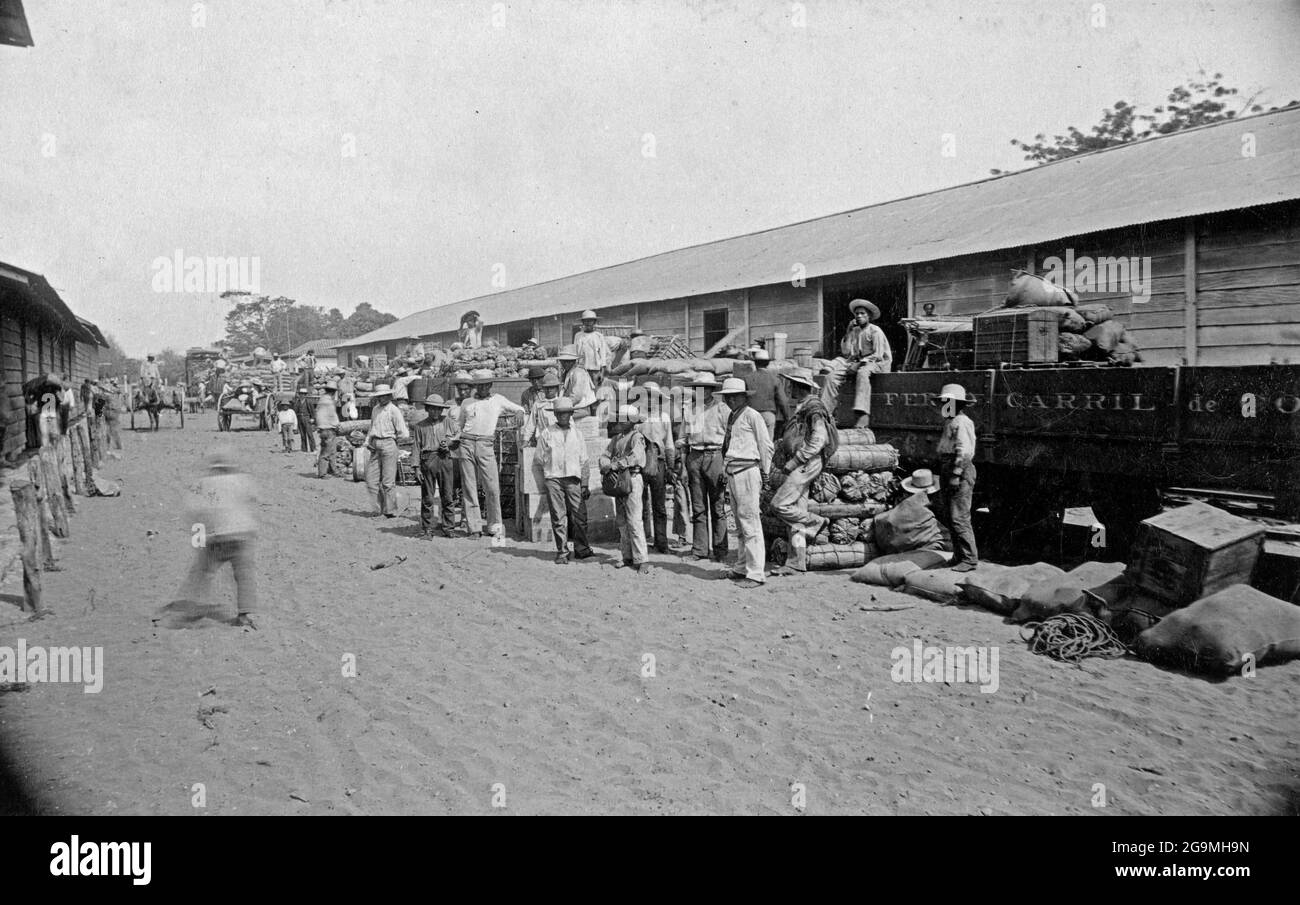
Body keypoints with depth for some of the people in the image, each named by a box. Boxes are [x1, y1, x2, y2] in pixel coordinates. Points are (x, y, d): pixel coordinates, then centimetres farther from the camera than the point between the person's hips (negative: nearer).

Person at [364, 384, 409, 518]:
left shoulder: (394, 410, -6)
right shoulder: (375, 409, 16)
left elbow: (404, 434, -9)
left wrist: (391, 437, 4)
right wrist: (367, 441, 11)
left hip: (388, 445, -7)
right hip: (375, 447, 7)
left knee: (388, 481, -4)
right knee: (371, 479, 5)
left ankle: (391, 511, 4)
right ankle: (379, 507, 15)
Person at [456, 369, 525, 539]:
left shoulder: (498, 400, 15)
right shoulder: (466, 403, 18)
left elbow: (520, 410, 24)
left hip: (486, 445, -1)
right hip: (467, 444, 1)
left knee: (492, 488, -7)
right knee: (469, 487, -1)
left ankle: (495, 526, 3)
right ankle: (474, 527, 3)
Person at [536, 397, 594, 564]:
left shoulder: (577, 434, 14)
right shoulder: (546, 433, 7)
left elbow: (583, 461, 15)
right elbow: (540, 459, 10)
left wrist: (584, 484, 10)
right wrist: (545, 479, 5)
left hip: (573, 478, 2)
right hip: (553, 478, -2)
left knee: (580, 515, -2)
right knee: (558, 517, -3)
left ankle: (581, 548, 12)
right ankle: (562, 552, 4)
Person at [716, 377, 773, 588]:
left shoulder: (751, 416, -7)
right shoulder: (732, 417, 18)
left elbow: (766, 445, -6)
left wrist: (765, 473, -2)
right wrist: (727, 478, 16)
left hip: (747, 471, -9)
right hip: (732, 473, 9)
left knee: (750, 523, -9)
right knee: (738, 525, 15)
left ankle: (755, 573, -7)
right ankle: (741, 567, 24)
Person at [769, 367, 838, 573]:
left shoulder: (813, 406, -11)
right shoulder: (800, 407, 18)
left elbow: (818, 439, -20)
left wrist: (795, 460, -19)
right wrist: (783, 454, 13)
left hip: (807, 464, -10)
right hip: (798, 466, 10)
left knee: (779, 505, -15)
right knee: (796, 512, 7)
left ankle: (815, 523, 1)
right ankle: (796, 562, 8)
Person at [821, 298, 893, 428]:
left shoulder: (875, 331, -7)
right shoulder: (854, 331, 11)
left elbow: (878, 355, -14)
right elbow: (845, 352, 7)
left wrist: (859, 363, -20)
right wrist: (848, 333, 0)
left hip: (877, 363, -6)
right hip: (857, 363, 6)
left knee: (862, 372, -41)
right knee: (832, 376, -14)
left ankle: (863, 414, -49)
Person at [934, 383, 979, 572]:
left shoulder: (961, 423, -11)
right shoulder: (950, 423, 20)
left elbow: (964, 451, -19)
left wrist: (956, 474, -23)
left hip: (961, 473, -11)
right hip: (949, 474, 11)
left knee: (959, 518, -13)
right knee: (950, 517, 13)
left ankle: (969, 559, -10)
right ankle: (959, 556, 20)